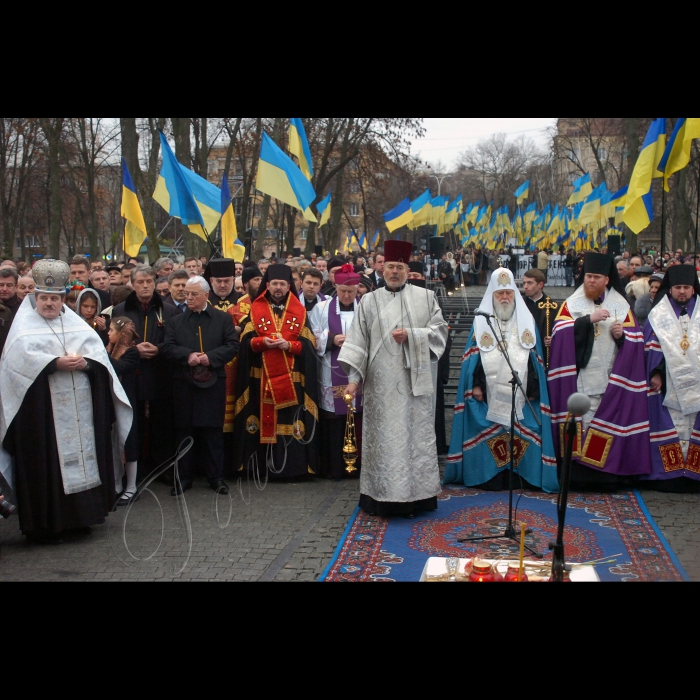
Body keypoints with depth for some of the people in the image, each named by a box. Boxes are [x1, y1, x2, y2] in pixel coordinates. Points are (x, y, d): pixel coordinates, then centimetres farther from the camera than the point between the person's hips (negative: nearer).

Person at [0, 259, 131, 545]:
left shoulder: (76, 324, 16)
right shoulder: (24, 326, 4)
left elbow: (97, 348, 5)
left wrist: (85, 361, -15)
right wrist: (55, 363, -22)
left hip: (80, 407, 4)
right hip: (42, 410, -4)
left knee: (83, 455, 6)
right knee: (46, 465, -4)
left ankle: (80, 514, 17)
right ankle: (45, 524, 2)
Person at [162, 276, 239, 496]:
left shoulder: (223, 319, 5)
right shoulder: (176, 322, 10)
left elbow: (232, 346, -4)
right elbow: (168, 348, 0)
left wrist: (211, 357, -17)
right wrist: (188, 355, -17)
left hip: (214, 384, -1)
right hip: (185, 385, 2)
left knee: (213, 432, 4)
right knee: (185, 432, 6)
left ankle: (216, 477, 14)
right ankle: (184, 478, 15)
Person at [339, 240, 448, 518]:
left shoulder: (425, 297, 8)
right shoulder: (370, 302, 9)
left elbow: (439, 330, 3)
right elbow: (358, 341, 3)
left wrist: (411, 335, -11)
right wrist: (354, 378, -5)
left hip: (415, 381, 0)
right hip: (382, 383, 0)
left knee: (417, 433, 1)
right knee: (384, 437, 1)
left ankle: (416, 494, 9)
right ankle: (384, 496, 7)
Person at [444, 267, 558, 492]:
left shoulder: (527, 321, 11)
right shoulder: (481, 322, 8)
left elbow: (536, 358, 10)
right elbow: (473, 357, 4)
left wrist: (533, 388, 2)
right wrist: (475, 385, -6)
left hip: (519, 394, 1)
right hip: (489, 393, -1)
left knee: (518, 435, -2)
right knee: (489, 434, -4)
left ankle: (515, 476, 6)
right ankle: (489, 477, 3)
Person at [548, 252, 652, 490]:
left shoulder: (621, 305, 11)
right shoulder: (572, 304, 8)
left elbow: (634, 341, 7)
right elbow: (560, 333, -9)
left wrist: (621, 334, -13)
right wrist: (589, 319, -16)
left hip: (612, 379, 1)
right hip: (580, 378, -1)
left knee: (609, 423, -2)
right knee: (581, 423, -6)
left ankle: (608, 474, 7)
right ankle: (579, 474, 0)